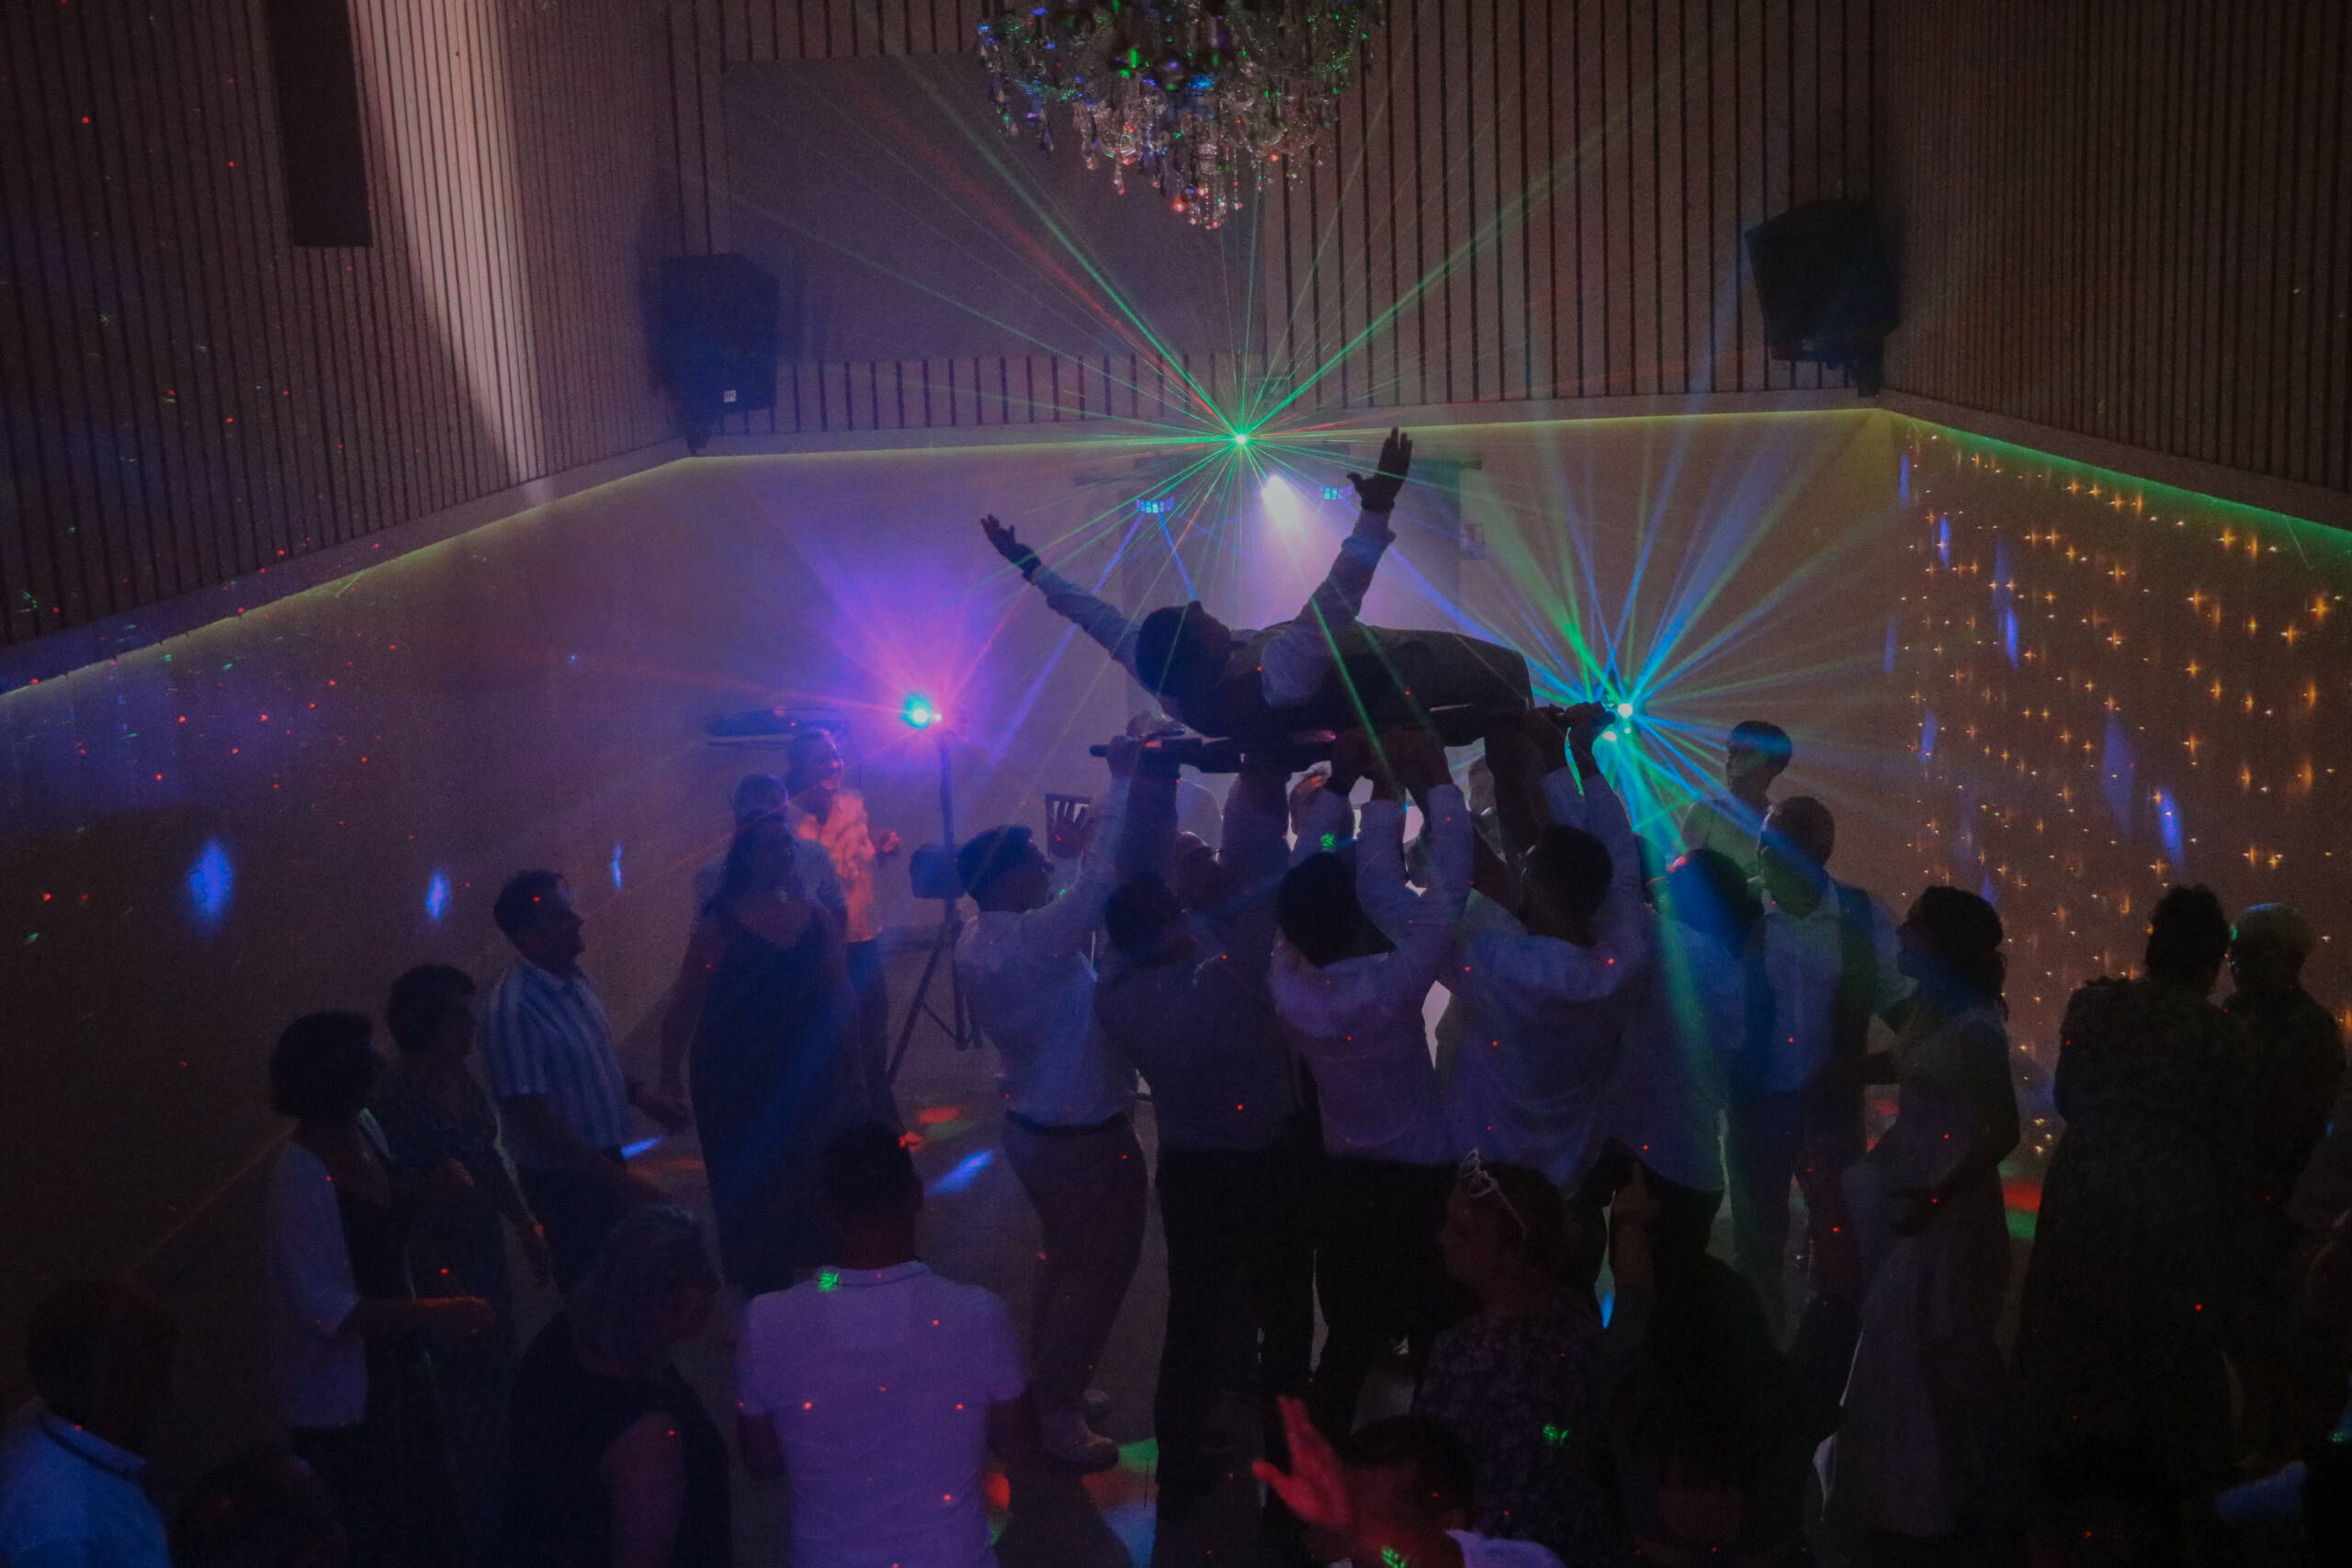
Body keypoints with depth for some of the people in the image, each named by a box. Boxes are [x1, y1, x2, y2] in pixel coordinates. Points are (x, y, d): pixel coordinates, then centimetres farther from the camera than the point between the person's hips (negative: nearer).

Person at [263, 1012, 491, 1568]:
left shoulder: (362, 1128, -2)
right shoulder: (303, 1174, -26)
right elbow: (327, 1308, -27)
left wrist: (434, 1187, -2)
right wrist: (435, 1313, -32)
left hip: (398, 1371, 8)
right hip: (344, 1404, -8)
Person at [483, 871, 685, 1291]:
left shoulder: (573, 980, 1)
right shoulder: (513, 1011, -27)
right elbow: (535, 1120, -27)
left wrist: (639, 1094, 5)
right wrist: (618, 1179, -25)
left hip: (602, 1161, 8)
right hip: (564, 1177, -8)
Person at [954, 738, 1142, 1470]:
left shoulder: (976, 942, 1)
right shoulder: (1031, 939, -29)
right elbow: (1103, 879, -35)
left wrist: (1076, 852, 7)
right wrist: (1123, 780, -30)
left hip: (1033, 1128, 9)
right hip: (1085, 1138, -9)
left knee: (1065, 1256, 25)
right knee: (1099, 1269, 6)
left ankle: (1047, 1388, 39)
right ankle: (1061, 1419, 15)